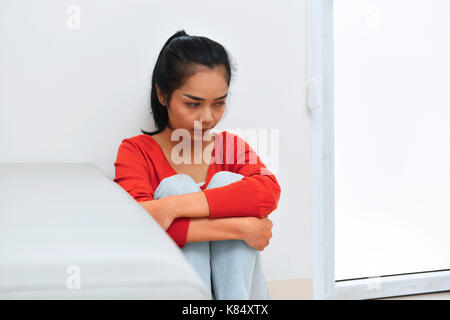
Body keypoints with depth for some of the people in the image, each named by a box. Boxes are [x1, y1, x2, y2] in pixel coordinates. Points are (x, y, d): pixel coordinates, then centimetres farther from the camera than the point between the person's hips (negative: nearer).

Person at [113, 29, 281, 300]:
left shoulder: (232, 146, 10)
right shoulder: (136, 151, 1)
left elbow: (269, 191, -15)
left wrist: (174, 206, -27)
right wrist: (241, 229, -25)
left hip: (235, 282, 2)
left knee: (226, 181, -16)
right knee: (177, 185, -19)